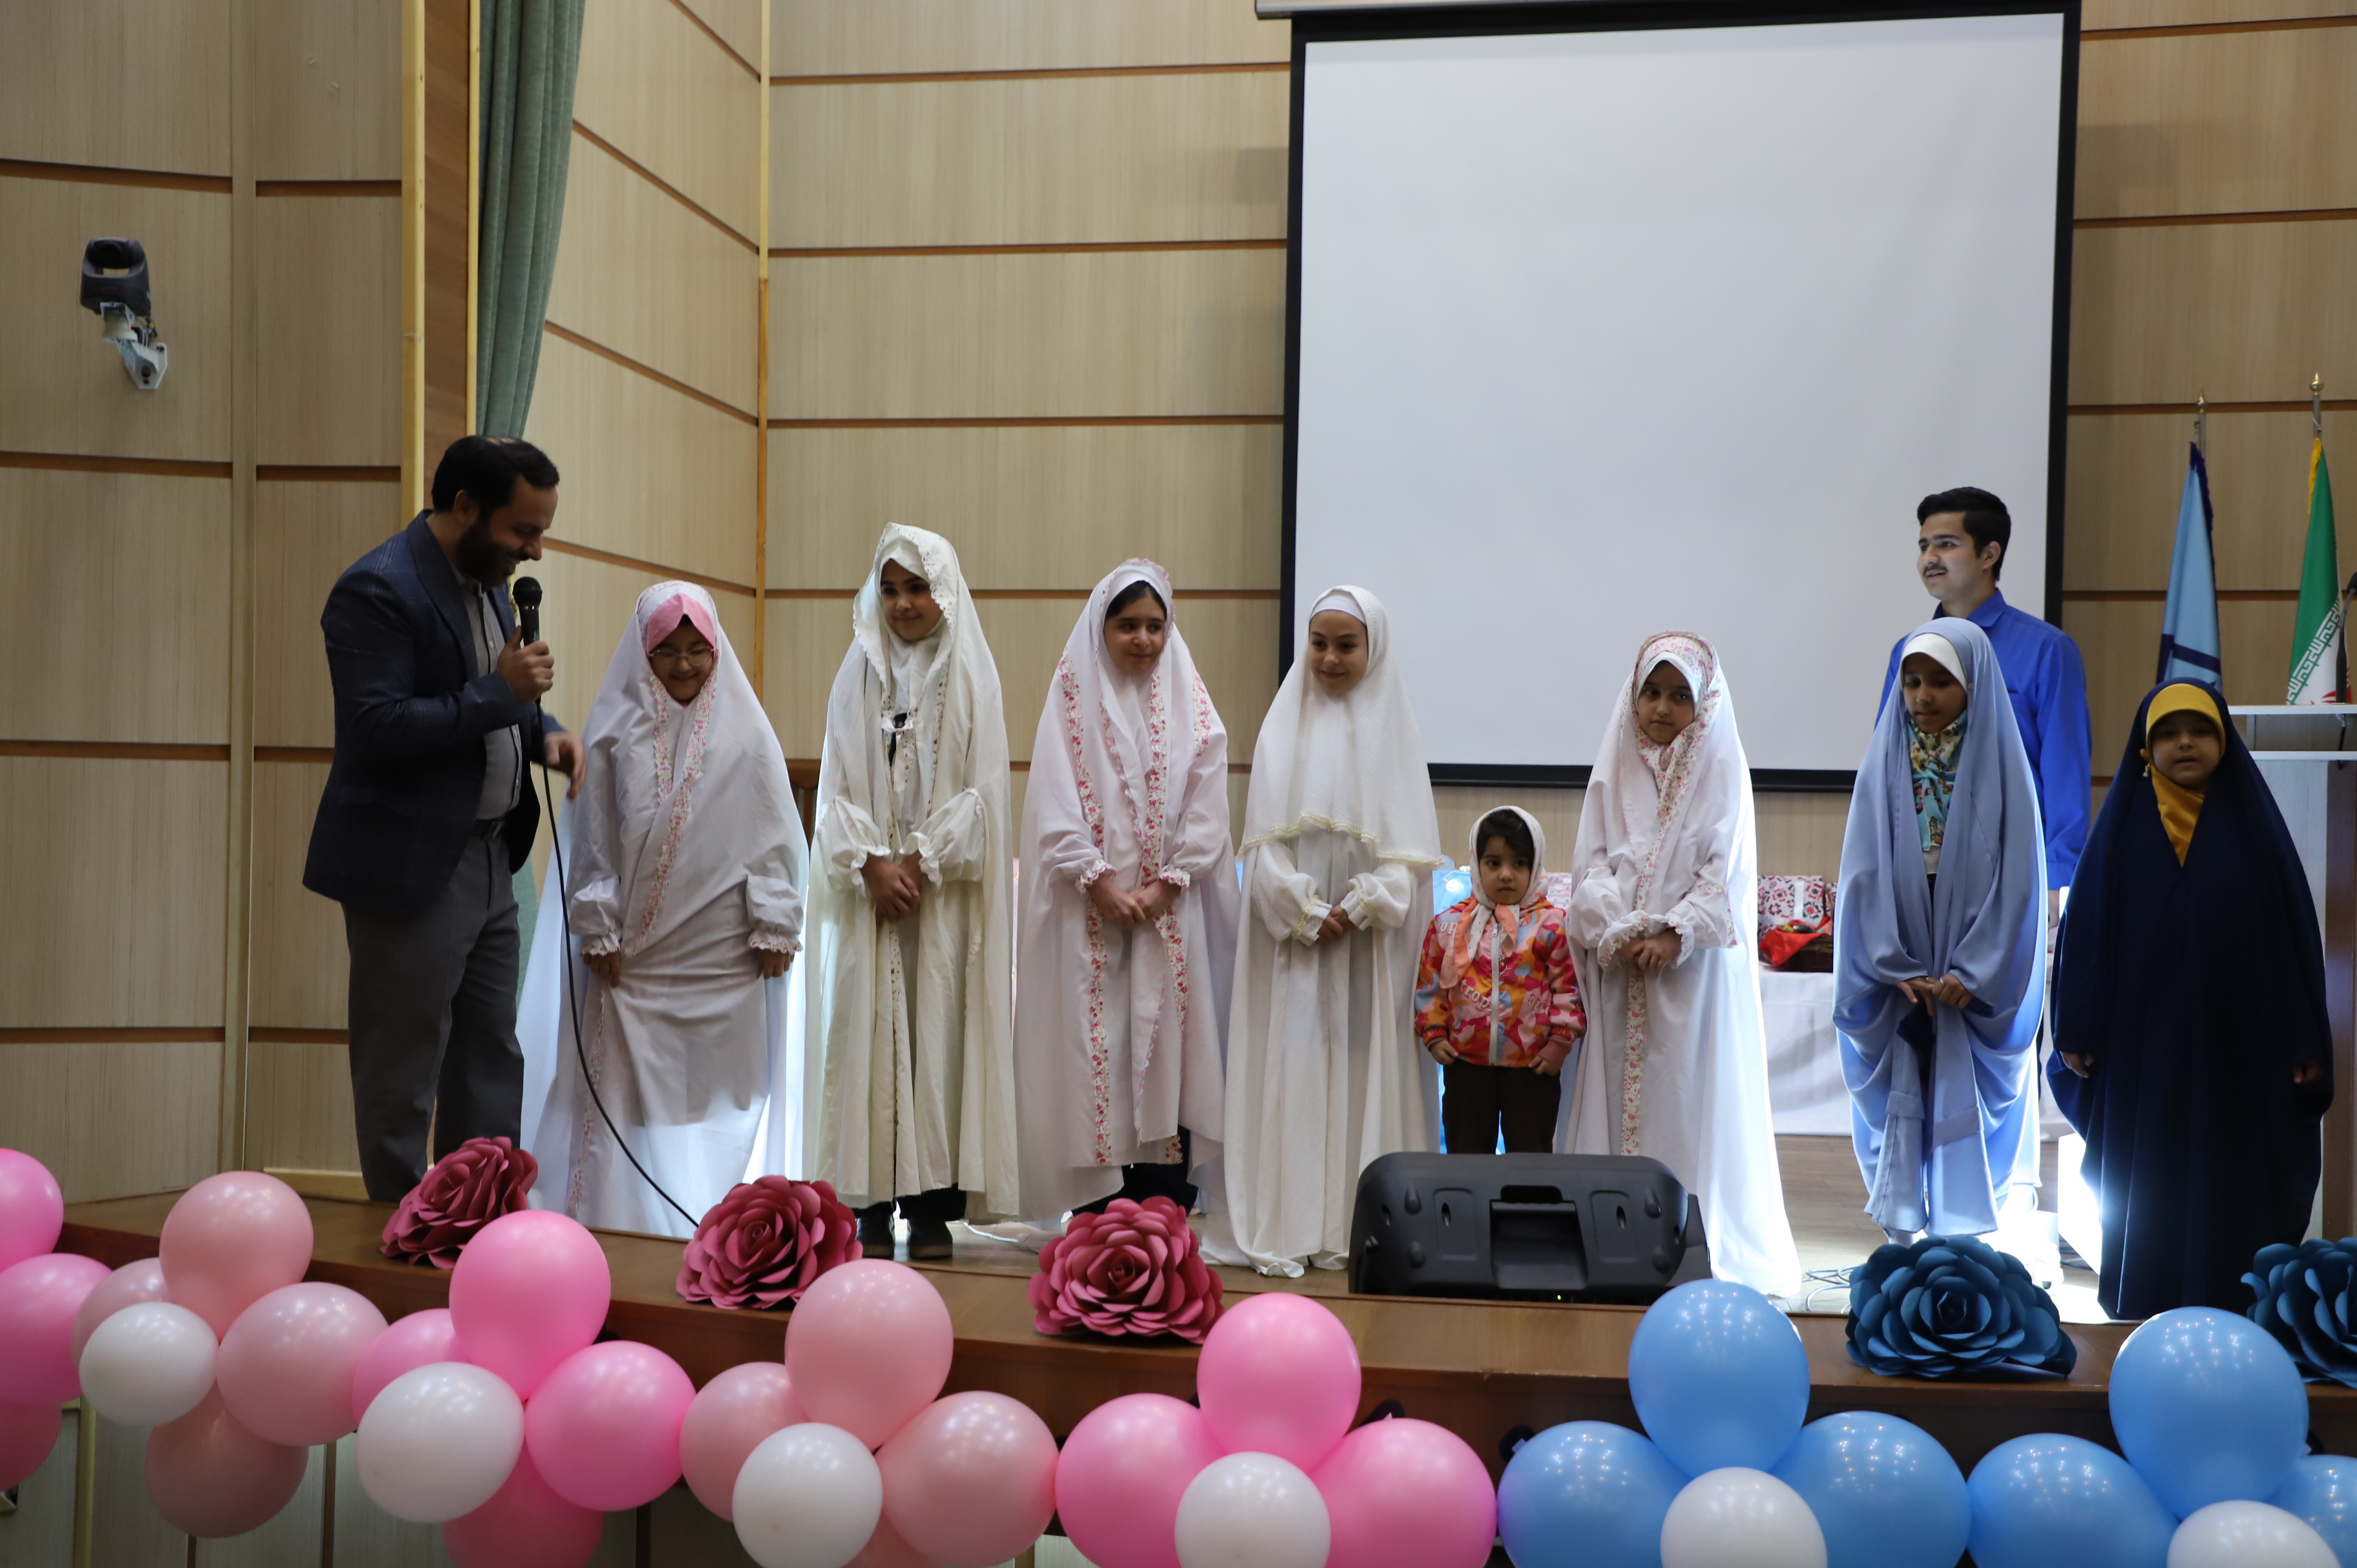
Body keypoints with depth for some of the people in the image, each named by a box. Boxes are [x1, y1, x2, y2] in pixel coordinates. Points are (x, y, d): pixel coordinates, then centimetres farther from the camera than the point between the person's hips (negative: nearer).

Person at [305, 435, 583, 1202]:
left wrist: (543, 730, 2)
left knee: (491, 1065, 16)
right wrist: (498, 692, -23)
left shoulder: (484, 576, 10)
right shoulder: (377, 589, -17)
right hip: (411, 870, -9)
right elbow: (376, 729, -25)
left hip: (486, 862, 9)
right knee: (401, 1083, 3)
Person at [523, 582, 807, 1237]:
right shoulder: (615, 729, 4)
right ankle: (621, 1224, 9)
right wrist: (598, 931, 1)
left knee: (718, 1085, 4)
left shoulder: (744, 730, 3)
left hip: (721, 951, 0)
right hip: (636, 950, 1)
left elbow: (772, 835, 3)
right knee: (627, 1084, 2)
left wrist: (774, 928, 0)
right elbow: (594, 839, 5)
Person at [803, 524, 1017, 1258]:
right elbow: (836, 787, 5)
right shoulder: (859, 675, 9)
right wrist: (874, 865, -10)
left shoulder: (972, 679, 4)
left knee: (940, 1031, -3)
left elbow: (982, 791, -1)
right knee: (867, 1032, -1)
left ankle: (933, 1205, 2)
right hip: (868, 890, 2)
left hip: (947, 889, -2)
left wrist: (921, 862, -11)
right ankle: (871, 1206, 3)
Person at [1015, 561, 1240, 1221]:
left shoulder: (1190, 705, 8)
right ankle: (1099, 1213, 4)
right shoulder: (1074, 698, 4)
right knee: (1096, 1050, -2)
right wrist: (1100, 882, -12)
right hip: (1091, 910, -1)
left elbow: (1207, 807, 2)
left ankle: (1165, 1211, 4)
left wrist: (1167, 884, -9)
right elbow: (1055, 806, -3)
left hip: (1172, 913, 1)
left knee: (1168, 1048, -1)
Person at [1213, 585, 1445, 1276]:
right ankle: (1283, 1228, -2)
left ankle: (1363, 1225, 5)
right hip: (1293, 931, 0)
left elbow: (1410, 846, 2)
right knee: (1290, 1069, -4)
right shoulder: (1285, 728, 8)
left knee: (1365, 1068, 0)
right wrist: (1308, 913, -11)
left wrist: (1358, 908, -12)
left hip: (1371, 937, 0)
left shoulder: (1393, 730, 7)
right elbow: (1265, 839, 1)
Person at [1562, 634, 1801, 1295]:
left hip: (1696, 963, -3)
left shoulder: (1721, 769, 1)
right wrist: (1617, 931, -10)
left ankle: (1700, 1237, 1)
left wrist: (1676, 934, -16)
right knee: (1620, 1087, 2)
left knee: (1692, 1092, -3)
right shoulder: (1615, 769, 10)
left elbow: (1727, 872, -5)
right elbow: (1591, 862, 5)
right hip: (1622, 963, 3)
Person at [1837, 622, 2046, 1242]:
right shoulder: (1885, 761, 3)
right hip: (1895, 989, 1)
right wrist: (1897, 970, -9)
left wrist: (1971, 974, -11)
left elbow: (2017, 877, -4)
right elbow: (1864, 873, -1)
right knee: (1896, 1113, 4)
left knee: (1966, 1114, 0)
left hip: (1976, 986, -1)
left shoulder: (2001, 763, -1)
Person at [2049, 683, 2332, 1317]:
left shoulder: (2253, 821, 2)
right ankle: (2143, 1313, 18)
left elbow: (2294, 926, 1)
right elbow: (2086, 927, 1)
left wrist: (2306, 1039, -3)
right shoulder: (2123, 825, 2)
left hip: (2237, 1044, 0)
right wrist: (2078, 1032, -3)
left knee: (2233, 1187, 4)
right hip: (2143, 1045, 0)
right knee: (2147, 1189, 7)